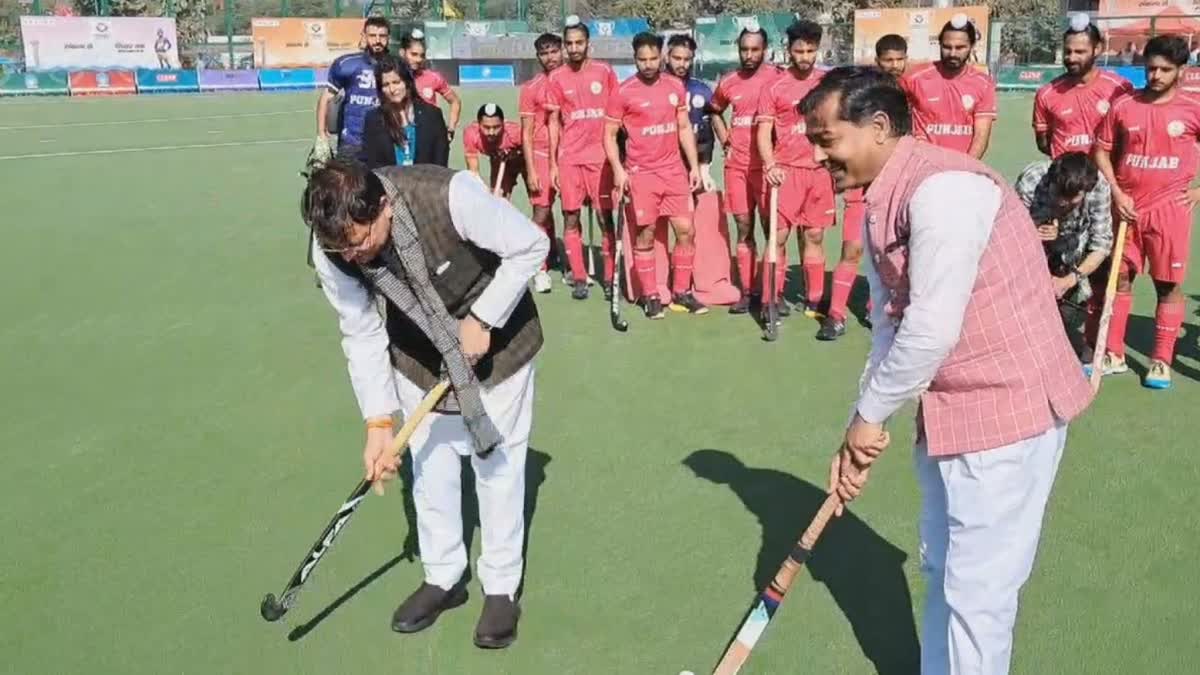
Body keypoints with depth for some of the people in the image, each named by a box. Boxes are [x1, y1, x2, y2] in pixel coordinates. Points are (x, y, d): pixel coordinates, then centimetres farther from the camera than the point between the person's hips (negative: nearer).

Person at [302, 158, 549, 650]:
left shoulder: (451, 196, -36)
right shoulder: (333, 249, -22)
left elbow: (530, 245, -23)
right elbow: (362, 335, -12)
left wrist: (482, 319, -24)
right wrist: (379, 422, -16)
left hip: (496, 340, -3)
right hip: (418, 357, 4)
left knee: (498, 463, 3)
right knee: (428, 464, 10)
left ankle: (502, 587, 21)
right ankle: (443, 578, 30)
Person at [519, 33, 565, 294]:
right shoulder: (531, 88, -1)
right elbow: (526, 133, 0)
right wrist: (530, 171, -6)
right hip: (542, 155, -2)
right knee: (542, 211, -5)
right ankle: (541, 269, 4)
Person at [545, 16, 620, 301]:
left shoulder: (605, 71, 2)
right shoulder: (557, 78, 4)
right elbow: (554, 123, 7)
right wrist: (553, 164, 2)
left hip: (601, 156, -1)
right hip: (569, 158, 1)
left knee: (606, 218, -1)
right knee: (571, 218, 2)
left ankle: (609, 278, 7)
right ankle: (578, 278, 11)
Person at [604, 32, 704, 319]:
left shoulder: (676, 87, 6)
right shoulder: (624, 93, -7)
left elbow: (684, 128, 13)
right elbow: (609, 134, -4)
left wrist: (694, 166, 8)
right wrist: (618, 170, -15)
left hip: (674, 170, 4)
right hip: (641, 173, -4)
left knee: (686, 230, 2)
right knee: (645, 235, 1)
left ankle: (681, 293, 14)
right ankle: (650, 297, 12)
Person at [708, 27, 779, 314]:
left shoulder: (777, 78, -7)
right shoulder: (728, 83, 7)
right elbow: (715, 111, 26)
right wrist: (725, 142, 13)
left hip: (767, 165, -4)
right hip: (737, 166, 4)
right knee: (744, 228, 7)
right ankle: (746, 291, 13)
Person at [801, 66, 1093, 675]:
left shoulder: (942, 188, -23)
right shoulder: (883, 203, 7)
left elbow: (932, 330, -27)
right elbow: (890, 324, 11)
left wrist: (869, 415, -12)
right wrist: (863, 435, 6)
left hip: (1007, 407, -9)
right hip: (951, 409, 10)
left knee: (975, 590, 1)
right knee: (943, 572, 21)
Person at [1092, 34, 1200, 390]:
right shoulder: (1123, 105, 1)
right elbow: (1102, 151, 6)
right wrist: (1116, 194, -4)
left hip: (1170, 209, -2)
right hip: (1127, 208, 2)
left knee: (1169, 285, 4)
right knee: (1119, 279, 9)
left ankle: (1162, 361, 14)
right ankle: (1113, 354, 20)